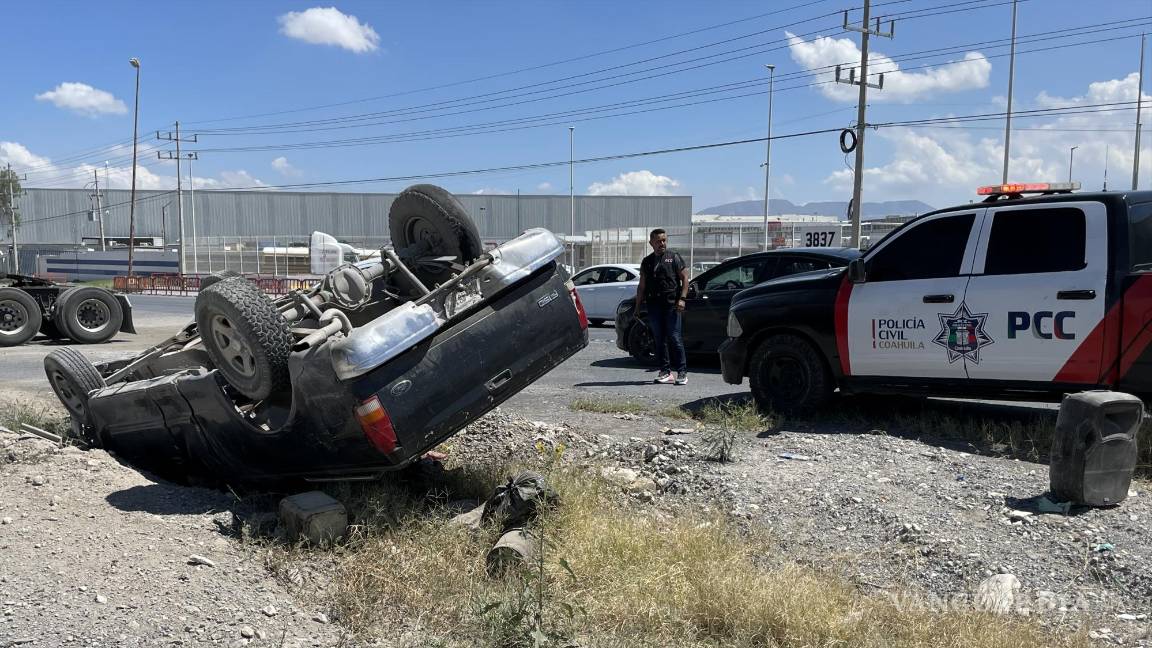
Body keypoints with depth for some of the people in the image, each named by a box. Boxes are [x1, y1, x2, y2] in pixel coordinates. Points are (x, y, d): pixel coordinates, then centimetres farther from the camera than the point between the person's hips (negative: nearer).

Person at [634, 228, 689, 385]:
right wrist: (637, 307, 14)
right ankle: (665, 372, 9)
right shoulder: (647, 261, 17)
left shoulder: (674, 258, 6)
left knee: (674, 338, -7)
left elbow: (685, 278, 3)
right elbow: (641, 286, 18)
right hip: (654, 306, 4)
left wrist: (682, 299, -9)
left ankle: (682, 372, -2)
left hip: (672, 305, -4)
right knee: (659, 340, 4)